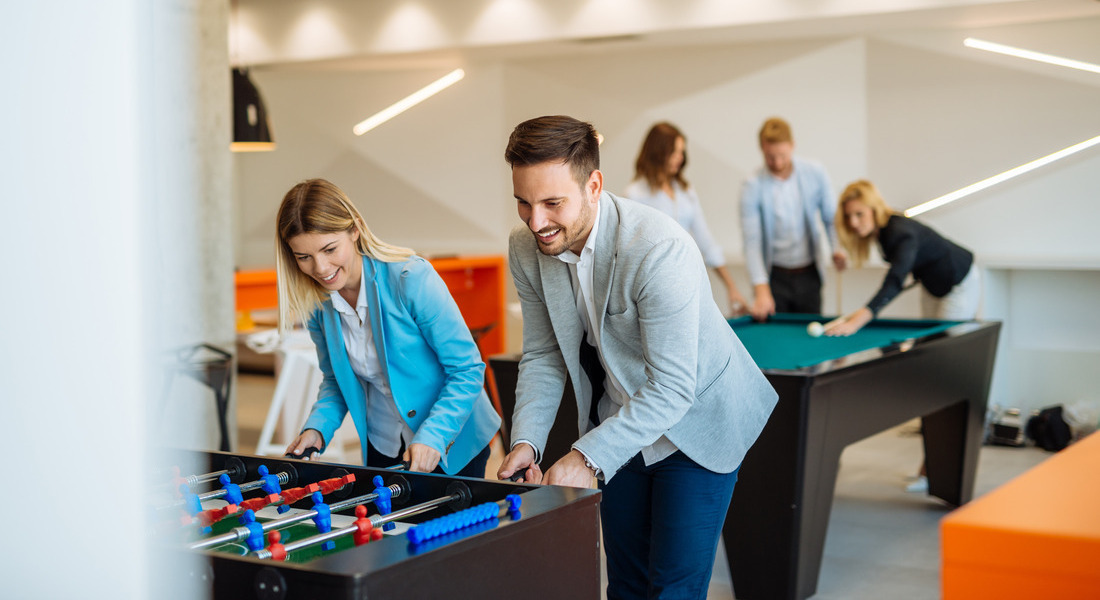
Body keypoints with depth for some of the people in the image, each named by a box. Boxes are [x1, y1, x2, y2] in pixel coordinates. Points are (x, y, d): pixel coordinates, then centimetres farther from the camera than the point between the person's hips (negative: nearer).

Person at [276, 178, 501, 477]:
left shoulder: (411, 279, -23)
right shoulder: (318, 303, -6)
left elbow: (468, 369, -19)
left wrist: (433, 436, -30)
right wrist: (317, 428, -10)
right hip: (382, 449, 4)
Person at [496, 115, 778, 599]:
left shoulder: (661, 250, -33)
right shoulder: (525, 249, -12)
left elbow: (672, 387, -32)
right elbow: (543, 355, -1)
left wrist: (588, 456, -36)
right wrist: (526, 441, -16)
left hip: (697, 425, -6)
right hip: (618, 426, 6)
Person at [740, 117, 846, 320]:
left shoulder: (815, 173, -3)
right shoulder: (752, 188, -12)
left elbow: (830, 217, 9)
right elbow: (751, 242, -15)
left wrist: (837, 248, -10)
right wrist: (761, 290, -24)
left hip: (808, 275, 2)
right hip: (775, 277, -2)